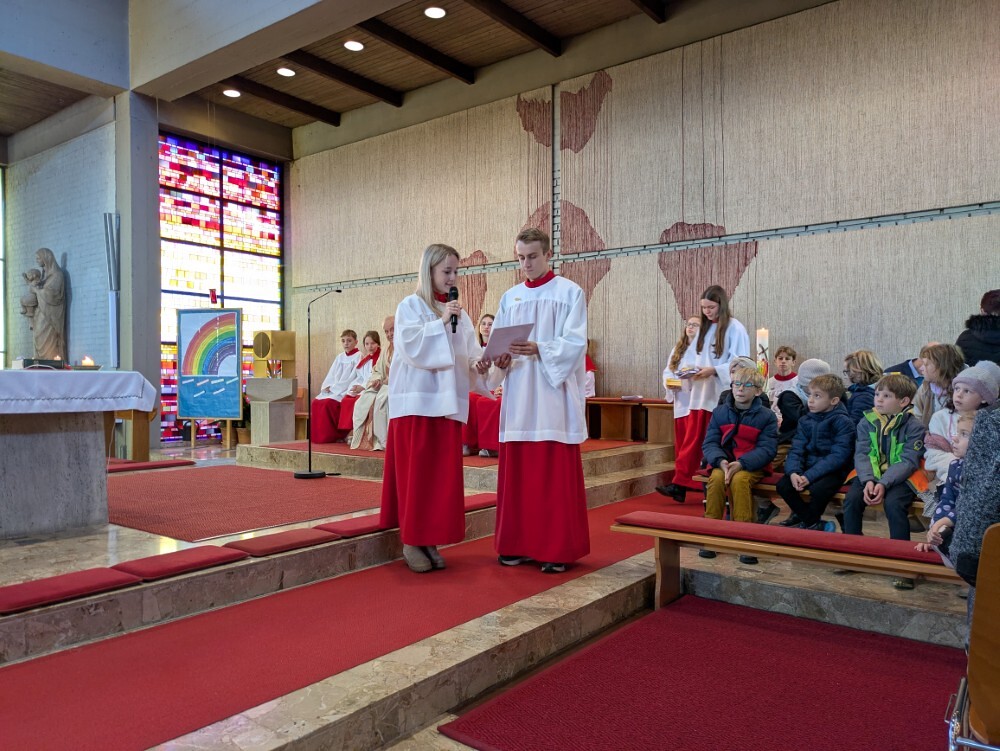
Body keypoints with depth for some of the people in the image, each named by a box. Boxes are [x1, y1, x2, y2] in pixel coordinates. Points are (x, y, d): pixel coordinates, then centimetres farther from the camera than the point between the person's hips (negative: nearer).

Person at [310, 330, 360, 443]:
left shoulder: (358, 356, -3)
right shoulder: (339, 357, 18)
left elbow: (353, 377, -12)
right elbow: (331, 375, 15)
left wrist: (334, 388, -15)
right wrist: (327, 386, -6)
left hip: (346, 391, -7)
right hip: (333, 390, 7)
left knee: (328, 403, -29)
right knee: (316, 402, -15)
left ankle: (330, 436, -19)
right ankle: (318, 435, -11)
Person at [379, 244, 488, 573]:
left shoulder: (458, 312, 14)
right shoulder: (410, 305, 0)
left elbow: (469, 351, 10)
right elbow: (410, 346, -14)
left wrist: (478, 363, -11)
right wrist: (441, 322, -16)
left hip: (448, 400, 5)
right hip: (417, 400, -5)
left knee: (445, 473, 4)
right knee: (416, 472, -2)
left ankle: (431, 539, 14)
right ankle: (411, 541, 9)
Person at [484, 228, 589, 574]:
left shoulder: (570, 293, 2)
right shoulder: (510, 298, 15)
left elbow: (575, 343, -8)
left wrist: (538, 350, -23)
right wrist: (501, 360, -10)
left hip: (555, 396, -4)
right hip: (518, 396, 4)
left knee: (557, 476, -2)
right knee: (516, 473, 6)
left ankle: (558, 549, 7)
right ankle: (518, 544, 17)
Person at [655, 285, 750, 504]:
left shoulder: (735, 329, -7)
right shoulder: (703, 328, 13)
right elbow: (693, 355, 16)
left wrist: (713, 370, -21)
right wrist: (687, 367, -5)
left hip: (722, 396, -6)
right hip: (700, 393, 6)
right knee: (692, 439, 3)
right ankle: (680, 483, 3)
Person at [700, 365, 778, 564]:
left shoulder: (766, 416, 0)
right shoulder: (719, 413, 8)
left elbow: (766, 449, -9)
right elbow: (709, 443, 1)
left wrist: (741, 464, -25)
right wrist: (721, 461, -20)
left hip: (752, 467, -2)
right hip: (724, 463, 2)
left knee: (739, 479, -34)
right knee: (716, 478, -30)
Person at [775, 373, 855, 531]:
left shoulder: (843, 422, -10)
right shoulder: (805, 421, 8)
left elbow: (838, 456, -19)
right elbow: (796, 450, 1)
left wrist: (809, 476, -26)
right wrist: (793, 472, -21)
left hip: (833, 470, -6)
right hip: (808, 466, 6)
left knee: (818, 489, -33)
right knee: (783, 485, -15)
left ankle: (808, 522, -1)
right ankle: (816, 523, 2)